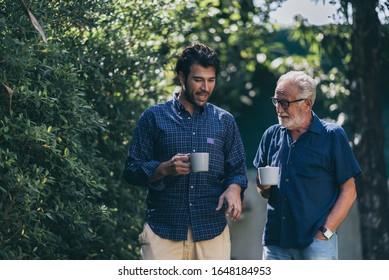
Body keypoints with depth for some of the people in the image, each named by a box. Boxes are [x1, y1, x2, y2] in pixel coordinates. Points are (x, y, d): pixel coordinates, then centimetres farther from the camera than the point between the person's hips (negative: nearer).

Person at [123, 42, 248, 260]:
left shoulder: (225, 121, 13)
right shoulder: (154, 117, 6)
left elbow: (237, 170, 13)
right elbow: (132, 170, 4)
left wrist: (234, 189, -10)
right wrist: (164, 169, -15)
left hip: (212, 231, 2)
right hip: (163, 230, -2)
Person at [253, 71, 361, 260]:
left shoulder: (332, 136, -1)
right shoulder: (271, 136, 12)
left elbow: (348, 192, -3)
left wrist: (324, 232, -10)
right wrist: (263, 186, -4)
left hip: (316, 244, -4)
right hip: (275, 241, 4)